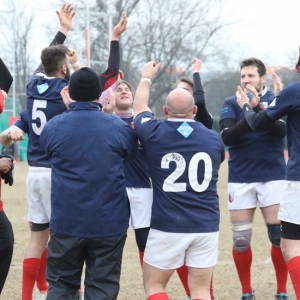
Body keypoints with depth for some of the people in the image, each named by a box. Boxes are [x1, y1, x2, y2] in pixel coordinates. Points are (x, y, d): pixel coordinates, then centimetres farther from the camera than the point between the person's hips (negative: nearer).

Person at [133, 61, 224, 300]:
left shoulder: (154, 134, -5)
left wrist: (146, 77, 33)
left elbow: (140, 108, 17)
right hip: (207, 225, 2)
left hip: (168, 226, -2)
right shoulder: (214, 139, 2)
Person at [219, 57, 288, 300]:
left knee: (279, 235, -1)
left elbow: (282, 130, -17)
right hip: (240, 179, 1)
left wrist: (258, 107, -30)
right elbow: (226, 137, -12)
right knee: (241, 240, 1)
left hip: (273, 176, -1)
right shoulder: (231, 104, 2)